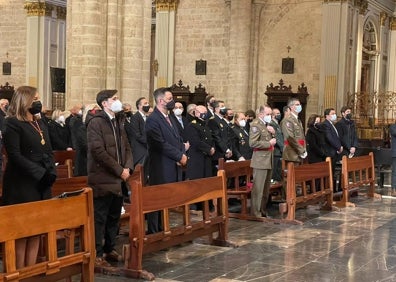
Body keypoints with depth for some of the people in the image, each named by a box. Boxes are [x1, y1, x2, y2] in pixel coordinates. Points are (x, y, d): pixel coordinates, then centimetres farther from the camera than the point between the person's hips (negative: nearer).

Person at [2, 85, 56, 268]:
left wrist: (51, 173, -4)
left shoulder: (40, 124, 16)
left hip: (42, 186, 7)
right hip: (22, 186, -7)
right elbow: (15, 156, -16)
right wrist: (40, 173, -19)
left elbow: (49, 152, 15)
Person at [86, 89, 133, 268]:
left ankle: (109, 249, 27)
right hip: (103, 179, -8)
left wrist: (128, 167, -1)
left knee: (114, 217, 15)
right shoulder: (96, 122, -11)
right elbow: (98, 151, -19)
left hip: (118, 179, 8)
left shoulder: (118, 122, 16)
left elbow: (126, 147, 17)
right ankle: (97, 255, 4)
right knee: (100, 218, -2)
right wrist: (119, 170, -16)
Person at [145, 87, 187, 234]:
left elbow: (178, 139, 19)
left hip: (174, 168, 8)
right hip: (162, 169, -8)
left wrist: (183, 154, -1)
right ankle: (153, 232, 6)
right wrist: (179, 156, -13)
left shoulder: (169, 118, 18)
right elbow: (161, 144, -19)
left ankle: (162, 230, 19)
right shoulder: (153, 120, -12)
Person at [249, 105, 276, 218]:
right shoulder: (255, 125, -12)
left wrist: (273, 132, 3)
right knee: (258, 188, -6)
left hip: (269, 160, 9)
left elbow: (271, 139, 23)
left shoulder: (267, 125, 17)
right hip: (260, 160, -9)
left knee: (266, 188, 14)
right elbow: (253, 143, -20)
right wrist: (269, 143, -17)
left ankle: (263, 210, 23)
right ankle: (255, 213, -1)